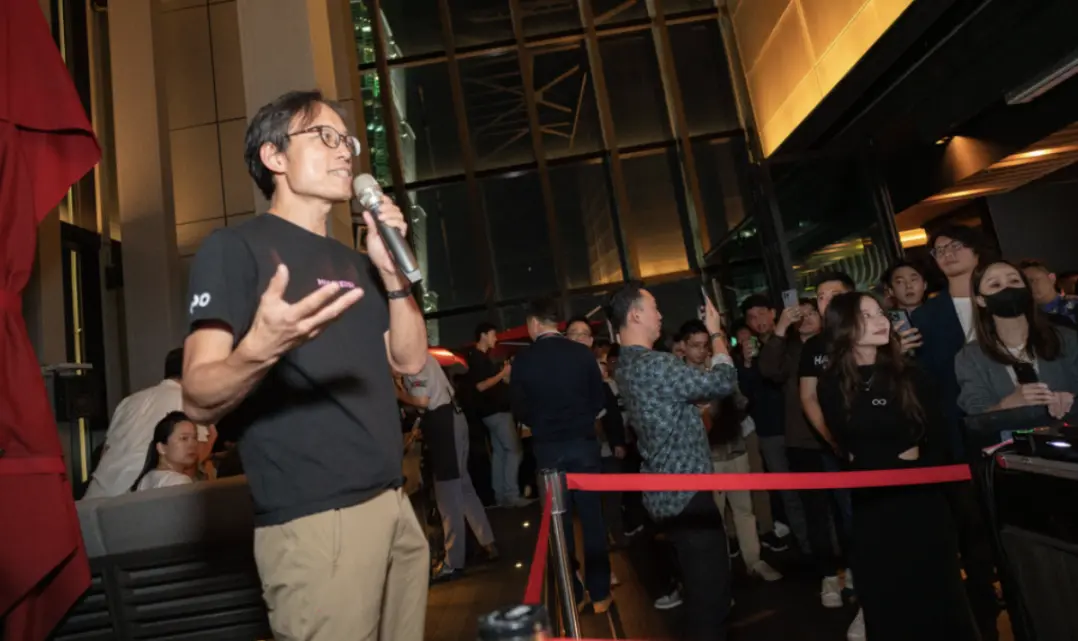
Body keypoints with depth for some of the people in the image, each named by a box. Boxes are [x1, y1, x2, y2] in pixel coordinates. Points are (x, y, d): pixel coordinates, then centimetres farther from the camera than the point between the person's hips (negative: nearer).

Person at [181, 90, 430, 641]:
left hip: (393, 505, 8)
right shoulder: (234, 247, -6)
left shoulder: (354, 263, 16)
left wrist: (392, 272, -3)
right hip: (313, 521, -7)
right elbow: (198, 399, -14)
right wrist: (259, 351, -35)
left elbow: (410, 360, 9)